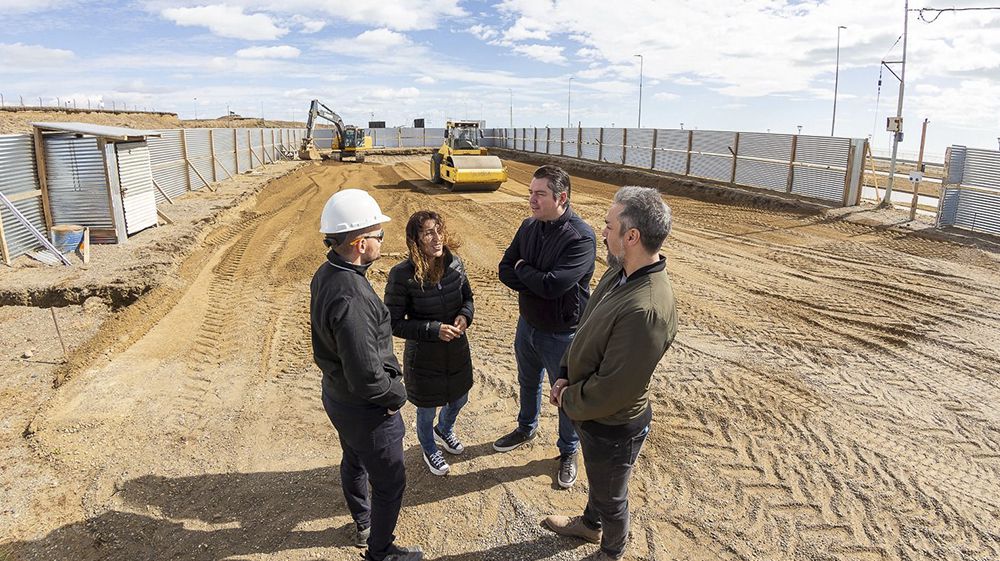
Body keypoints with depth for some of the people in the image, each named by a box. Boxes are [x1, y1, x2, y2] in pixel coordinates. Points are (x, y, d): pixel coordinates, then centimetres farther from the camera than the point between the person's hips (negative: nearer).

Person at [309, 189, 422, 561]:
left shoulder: (326, 274, -6)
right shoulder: (350, 299, -37)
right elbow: (367, 378, -34)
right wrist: (398, 394, -13)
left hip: (336, 394, 10)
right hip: (365, 409, -10)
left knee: (354, 460, 30)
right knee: (389, 482, 12)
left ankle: (362, 523, 56)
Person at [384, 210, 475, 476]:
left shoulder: (454, 264, -11)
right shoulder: (402, 275, -24)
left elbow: (467, 296, 6)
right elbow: (394, 323, -18)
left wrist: (465, 315, -16)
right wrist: (434, 330, -26)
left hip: (457, 350, 5)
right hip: (423, 357, -4)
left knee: (459, 398, 27)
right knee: (427, 410, 19)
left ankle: (444, 430, 61)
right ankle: (429, 449, 51)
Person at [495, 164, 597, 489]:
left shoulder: (581, 237, -26)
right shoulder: (529, 227, -3)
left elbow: (553, 285, -33)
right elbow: (505, 271, -3)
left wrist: (523, 270, -16)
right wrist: (538, 281, -20)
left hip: (562, 334, -6)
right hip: (528, 325, 6)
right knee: (528, 383, 27)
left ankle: (568, 452, 37)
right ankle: (526, 429, 53)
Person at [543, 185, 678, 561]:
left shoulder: (646, 310, -38)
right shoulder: (620, 272, -8)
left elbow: (612, 390, -31)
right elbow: (586, 332, 6)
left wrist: (568, 401, -14)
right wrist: (565, 375, -4)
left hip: (613, 427, -8)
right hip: (591, 414, 8)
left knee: (610, 496, 21)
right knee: (596, 479, 34)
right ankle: (590, 525, 62)